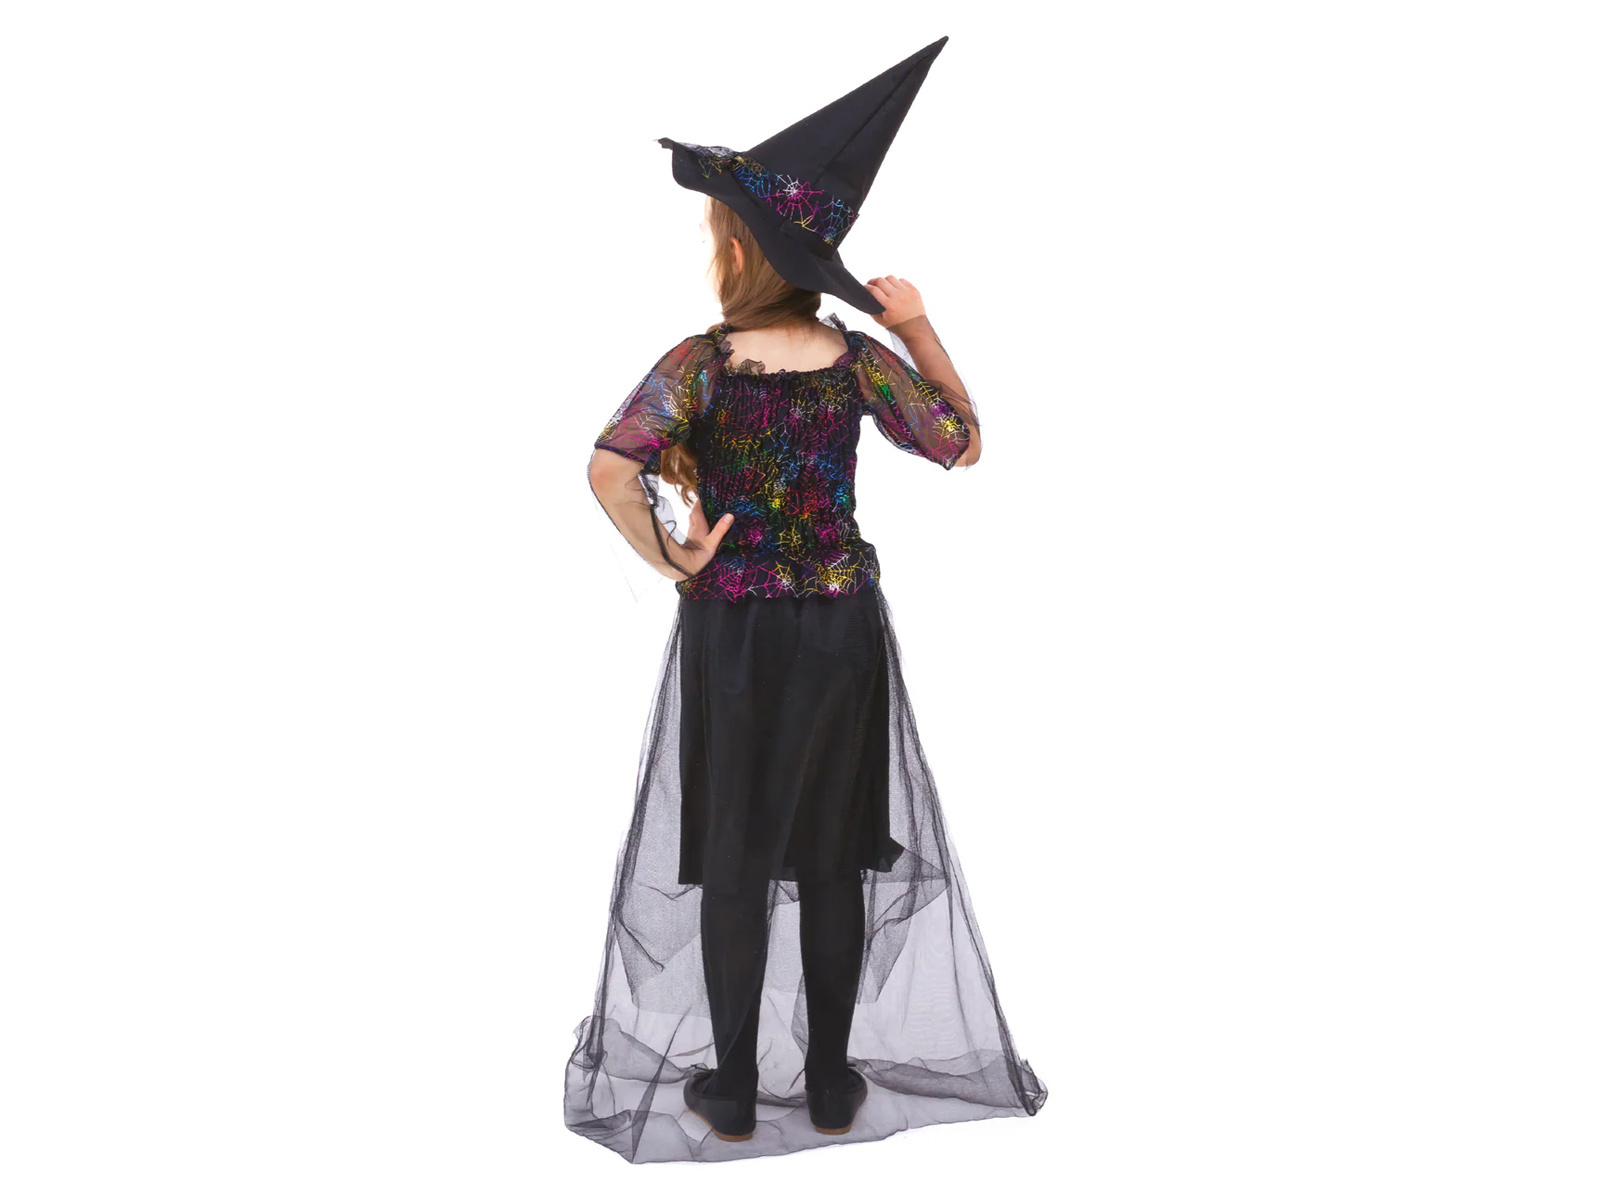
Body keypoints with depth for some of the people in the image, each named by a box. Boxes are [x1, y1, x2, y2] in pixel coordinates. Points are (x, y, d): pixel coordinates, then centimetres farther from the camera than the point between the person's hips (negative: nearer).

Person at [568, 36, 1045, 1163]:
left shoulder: (701, 362, -13)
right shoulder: (860, 358, -5)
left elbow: (611, 470, -28)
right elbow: (962, 443, 9)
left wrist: (668, 556, -13)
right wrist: (921, 333, 7)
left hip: (732, 634, -2)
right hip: (841, 628, 2)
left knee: (733, 865, 11)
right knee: (834, 859, 14)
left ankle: (733, 1093, 22)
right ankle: (833, 1082, 24)